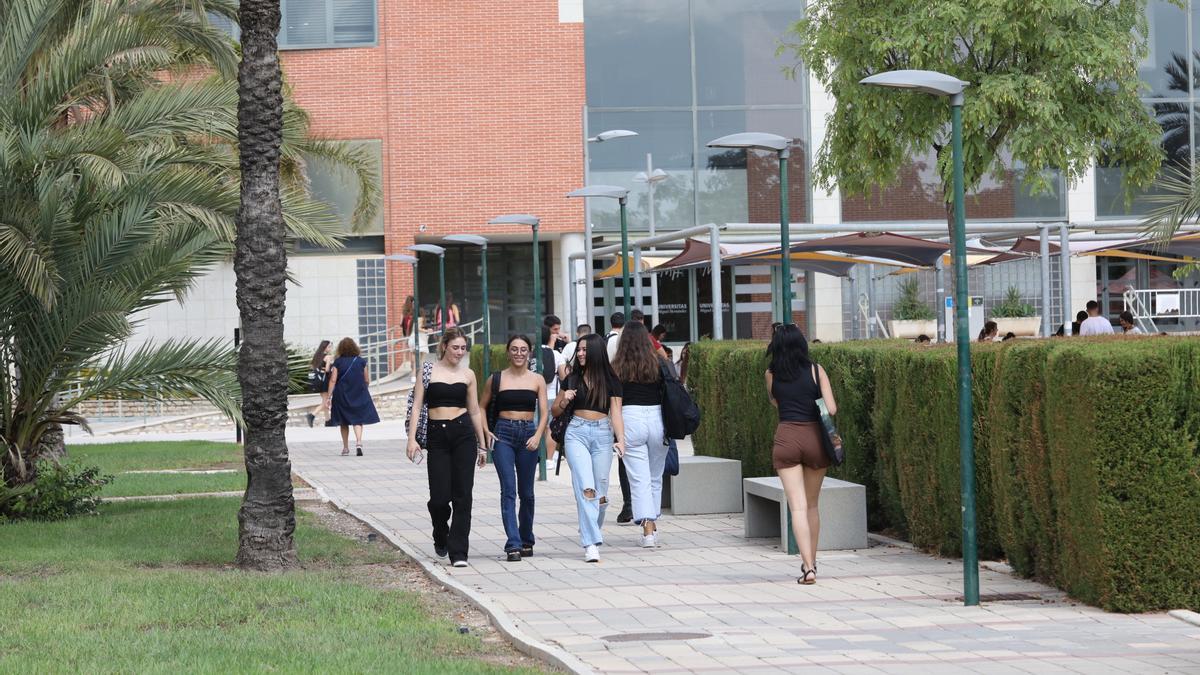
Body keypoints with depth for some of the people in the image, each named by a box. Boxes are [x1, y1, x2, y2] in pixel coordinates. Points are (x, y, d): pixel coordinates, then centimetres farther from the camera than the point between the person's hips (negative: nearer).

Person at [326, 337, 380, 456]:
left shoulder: (338, 362, -5)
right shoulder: (361, 361, -2)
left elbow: (333, 380, -8)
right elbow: (367, 380, 1)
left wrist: (329, 397, -4)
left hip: (342, 396, 0)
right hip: (359, 395, 0)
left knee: (344, 422, 13)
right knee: (358, 420, 3)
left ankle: (345, 448, 17)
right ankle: (358, 442, -20)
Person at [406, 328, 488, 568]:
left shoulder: (467, 375, 10)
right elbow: (417, 406, 0)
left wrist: (482, 444, 15)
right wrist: (412, 438, -9)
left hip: (463, 433, 2)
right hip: (437, 435, -2)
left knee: (462, 495, -5)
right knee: (440, 496, -4)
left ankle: (458, 552, -2)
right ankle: (441, 538, 27)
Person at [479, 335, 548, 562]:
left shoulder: (537, 380, 7)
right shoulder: (496, 379, 5)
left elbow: (544, 413, 2)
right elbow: (481, 408, 14)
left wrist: (537, 435, -15)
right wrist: (485, 431, -2)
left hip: (528, 434, 2)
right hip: (503, 434, -2)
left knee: (526, 492, 9)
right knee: (508, 490, -12)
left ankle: (526, 541, 26)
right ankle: (513, 545, -17)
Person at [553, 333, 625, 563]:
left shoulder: (610, 381, 6)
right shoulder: (572, 379, 10)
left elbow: (615, 413, -1)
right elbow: (555, 412, 17)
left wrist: (620, 439, -16)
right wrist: (564, 401, -5)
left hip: (602, 434, 0)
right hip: (577, 433, 0)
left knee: (600, 490, 3)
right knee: (585, 488, -15)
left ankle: (594, 529, 31)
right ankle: (591, 544, -21)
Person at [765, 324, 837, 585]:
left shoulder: (771, 375, 3)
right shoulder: (816, 370, 0)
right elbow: (832, 409, -3)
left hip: (786, 438, -1)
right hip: (814, 437, 1)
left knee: (797, 507, -7)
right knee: (812, 505, 17)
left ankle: (808, 567, -19)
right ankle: (811, 562, 25)